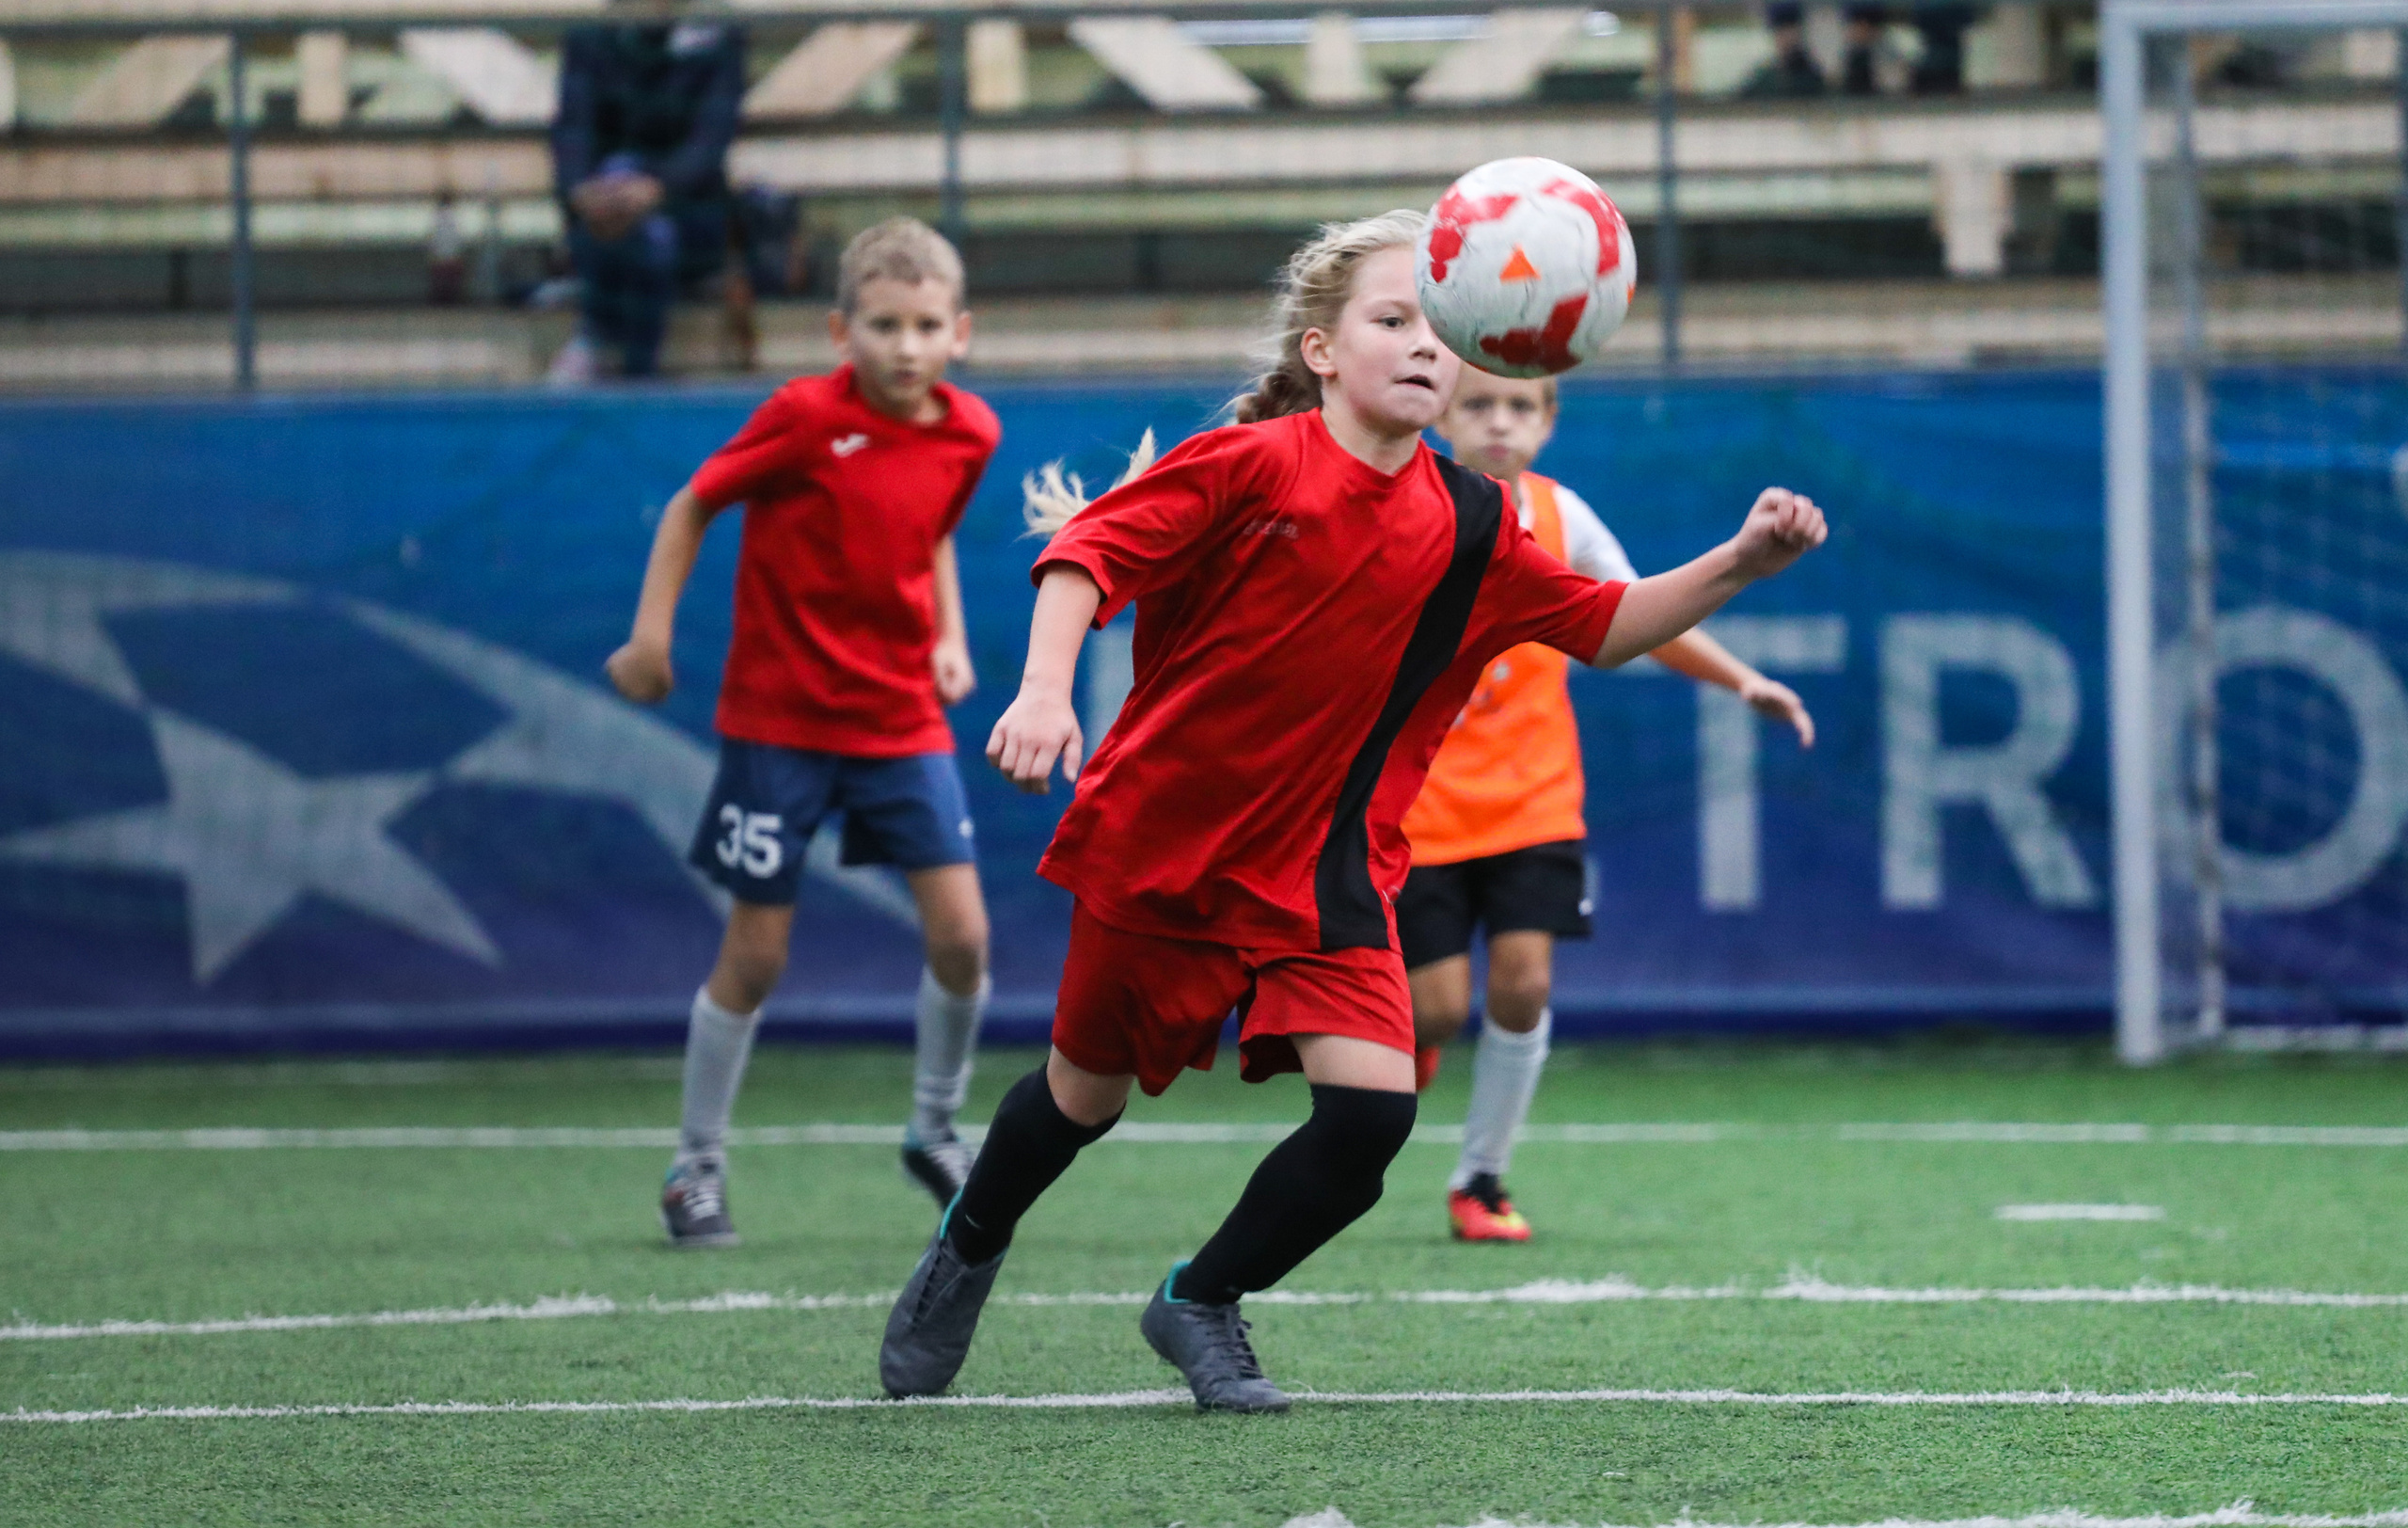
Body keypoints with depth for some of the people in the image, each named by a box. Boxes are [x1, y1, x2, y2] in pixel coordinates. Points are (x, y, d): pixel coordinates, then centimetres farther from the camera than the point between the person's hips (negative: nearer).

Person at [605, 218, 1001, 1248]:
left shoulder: (968, 436, -1)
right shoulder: (805, 418, -15)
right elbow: (693, 506, -4)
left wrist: (950, 637, 7)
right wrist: (652, 634, -7)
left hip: (901, 717, 4)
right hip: (779, 718, -4)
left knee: (960, 931, -6)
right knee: (756, 953, 0)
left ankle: (935, 1129, 17)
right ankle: (696, 1165, 16)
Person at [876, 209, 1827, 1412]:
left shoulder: (1469, 527, -1)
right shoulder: (1252, 467, -15)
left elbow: (1606, 626, 7)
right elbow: (1090, 549, -17)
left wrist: (1738, 565, -7)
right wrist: (1045, 690, -32)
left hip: (1324, 870, 3)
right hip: (1158, 839, -3)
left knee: (1372, 1107, -15)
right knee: (1088, 1092, 12)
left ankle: (1201, 1304, 10)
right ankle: (967, 1250, 46)